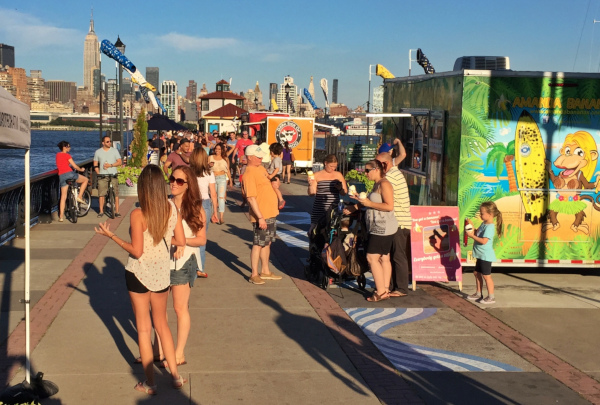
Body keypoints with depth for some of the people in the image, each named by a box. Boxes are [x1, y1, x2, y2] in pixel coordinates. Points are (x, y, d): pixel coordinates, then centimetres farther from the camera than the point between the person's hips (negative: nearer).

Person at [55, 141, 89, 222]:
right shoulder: (67, 155, -3)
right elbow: (75, 166, -2)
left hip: (61, 176, 6)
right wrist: (81, 169, 16)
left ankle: (61, 216, 4)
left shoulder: (57, 155, 16)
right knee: (85, 180, 14)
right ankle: (79, 196, 4)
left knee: (63, 197, 9)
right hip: (69, 173, -6)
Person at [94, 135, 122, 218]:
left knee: (116, 193, -4)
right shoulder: (98, 152, 8)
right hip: (102, 175, 0)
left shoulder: (114, 151, 7)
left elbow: (119, 162, 3)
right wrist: (98, 173, -3)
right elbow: (95, 165, 11)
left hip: (113, 175, 0)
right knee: (101, 193, -3)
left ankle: (117, 211, 1)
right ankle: (101, 211, 7)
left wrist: (111, 165, -12)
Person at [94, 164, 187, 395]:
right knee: (161, 324, 21)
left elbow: (136, 251, -18)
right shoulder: (172, 208, -6)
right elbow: (181, 241, -2)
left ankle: (150, 383, 18)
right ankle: (175, 376, 24)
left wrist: (111, 236, -10)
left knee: (144, 328, 9)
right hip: (162, 274, 4)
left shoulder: (138, 215, -19)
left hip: (139, 274, -4)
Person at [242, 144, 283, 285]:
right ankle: (254, 275, 7)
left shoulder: (261, 168, 9)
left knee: (267, 243, 16)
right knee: (258, 244, -1)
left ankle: (265, 271, 27)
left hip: (271, 213, 9)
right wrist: (260, 217, -25)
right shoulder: (249, 174, -20)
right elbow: (251, 198, -24)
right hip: (261, 216, -9)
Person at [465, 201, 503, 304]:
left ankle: (491, 297, 2)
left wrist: (472, 236, -25)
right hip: (480, 254, 10)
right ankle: (478, 294, 29)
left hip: (486, 255, -10)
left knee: (486, 276, -5)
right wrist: (471, 226, 3)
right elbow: (477, 233, 19)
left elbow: (484, 241, -29)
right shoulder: (484, 224, 9)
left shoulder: (489, 227, -22)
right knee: (477, 273, 18)